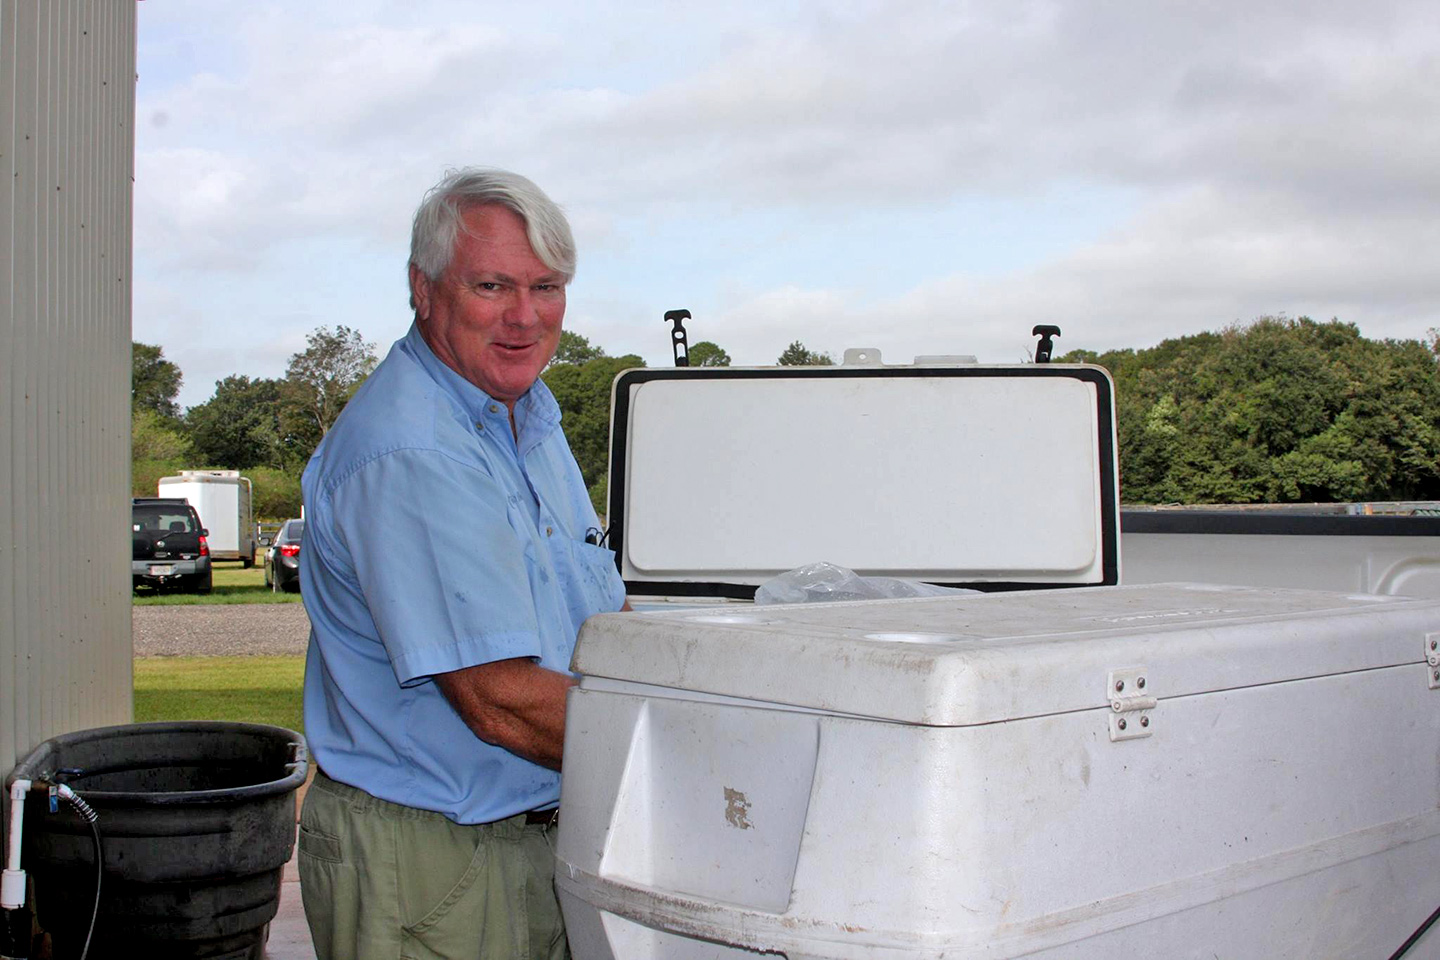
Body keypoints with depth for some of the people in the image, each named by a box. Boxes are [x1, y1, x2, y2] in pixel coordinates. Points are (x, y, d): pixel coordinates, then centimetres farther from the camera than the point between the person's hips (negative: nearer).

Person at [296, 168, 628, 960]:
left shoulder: (531, 417, 9)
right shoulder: (405, 456, -24)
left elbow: (600, 613, 15)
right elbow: (504, 704, -27)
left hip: (541, 833, 9)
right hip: (424, 865, -9)